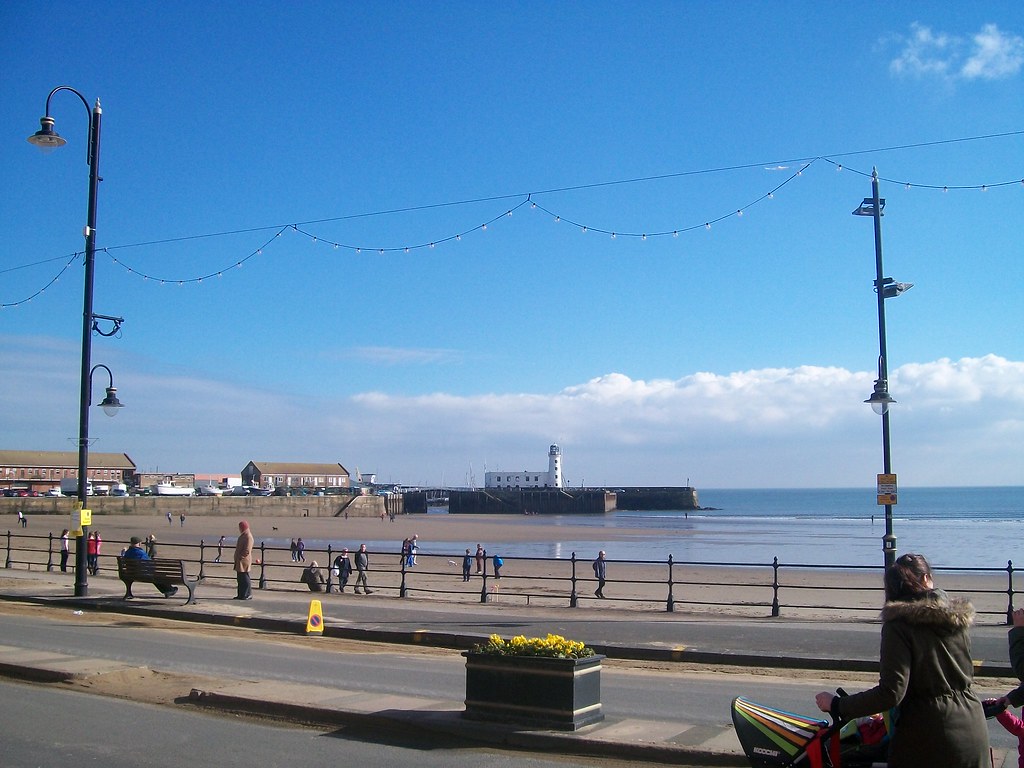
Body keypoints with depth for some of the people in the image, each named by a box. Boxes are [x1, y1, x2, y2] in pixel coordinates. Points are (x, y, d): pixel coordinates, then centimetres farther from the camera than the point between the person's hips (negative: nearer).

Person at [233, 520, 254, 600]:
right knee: (240, 578, 12)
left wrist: (240, 557, -19)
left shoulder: (248, 537, -15)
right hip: (240, 562, 10)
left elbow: (247, 551, -22)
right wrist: (238, 558, 18)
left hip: (244, 561, -10)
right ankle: (241, 595, 18)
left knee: (244, 578, -7)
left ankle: (247, 595, -4)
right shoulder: (243, 536, 17)